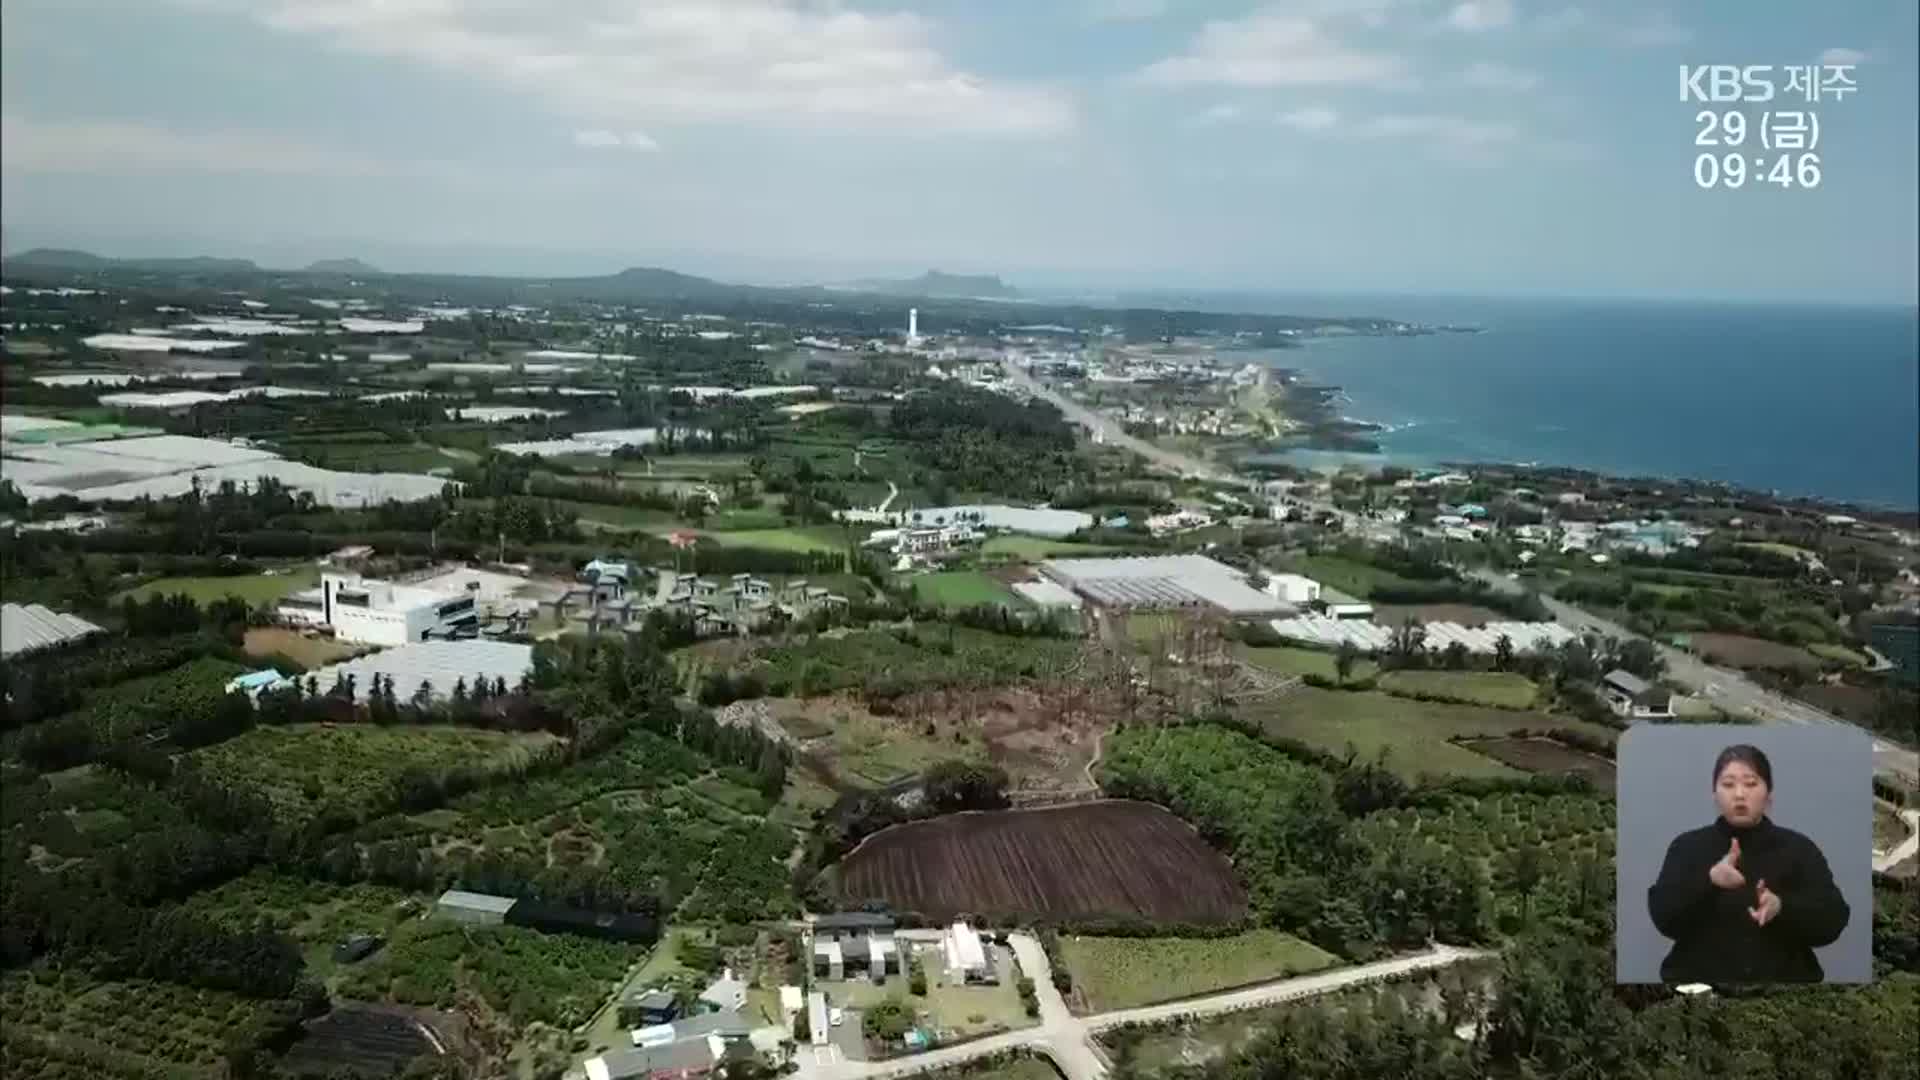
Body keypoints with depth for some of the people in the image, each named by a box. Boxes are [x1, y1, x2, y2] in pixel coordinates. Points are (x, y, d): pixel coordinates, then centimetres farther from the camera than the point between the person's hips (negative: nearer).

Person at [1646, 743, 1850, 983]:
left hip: (1782, 978, 1)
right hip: (1701, 977, -1)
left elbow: (1832, 919, -3)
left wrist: (1782, 907, -21)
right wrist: (1709, 881, -23)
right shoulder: (1688, 847, 3)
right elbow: (1664, 916, -9)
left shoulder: (1798, 849, 7)